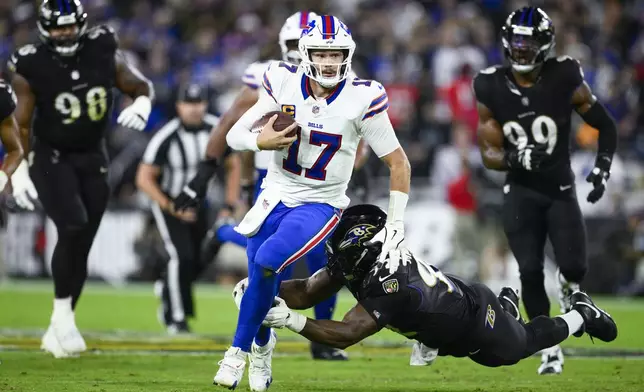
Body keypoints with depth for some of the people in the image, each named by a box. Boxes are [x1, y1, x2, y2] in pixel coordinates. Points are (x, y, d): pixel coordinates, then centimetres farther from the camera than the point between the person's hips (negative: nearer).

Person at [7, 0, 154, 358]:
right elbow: (21, 124, -3)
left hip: (92, 158, 4)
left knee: (81, 247, 5)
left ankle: (57, 333, 16)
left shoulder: (104, 55, -7)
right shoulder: (32, 68, -13)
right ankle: (62, 314, -11)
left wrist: (142, 105, -15)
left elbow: (142, 86, 7)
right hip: (51, 157, -4)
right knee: (73, 228, -25)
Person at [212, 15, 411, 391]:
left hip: (320, 204, -3)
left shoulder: (362, 99, -15)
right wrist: (260, 141, -23)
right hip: (276, 195, 3)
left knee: (267, 261, -26)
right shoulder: (283, 83, -8)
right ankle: (262, 345, 36)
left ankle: (239, 350, -8)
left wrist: (396, 223, -7)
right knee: (263, 279, 1)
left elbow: (398, 163, -5)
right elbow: (235, 135, 0)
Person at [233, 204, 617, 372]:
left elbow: (346, 335, -49)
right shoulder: (361, 261, -20)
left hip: (480, 328, -7)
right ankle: (507, 304, 51)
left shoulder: (392, 285, -44)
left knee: (528, 341, 22)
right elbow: (308, 292, -16)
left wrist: (291, 320, -55)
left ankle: (581, 314, 45)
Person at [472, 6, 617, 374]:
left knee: (575, 267, -14)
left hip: (560, 191, -1)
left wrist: (603, 167, -13)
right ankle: (551, 349, 9)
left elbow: (606, 125, 1)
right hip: (521, 193, 1)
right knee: (530, 273, -7)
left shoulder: (564, 79, -10)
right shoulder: (491, 88, -6)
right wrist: (516, 158, -25)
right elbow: (489, 154, -4)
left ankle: (567, 286, 25)